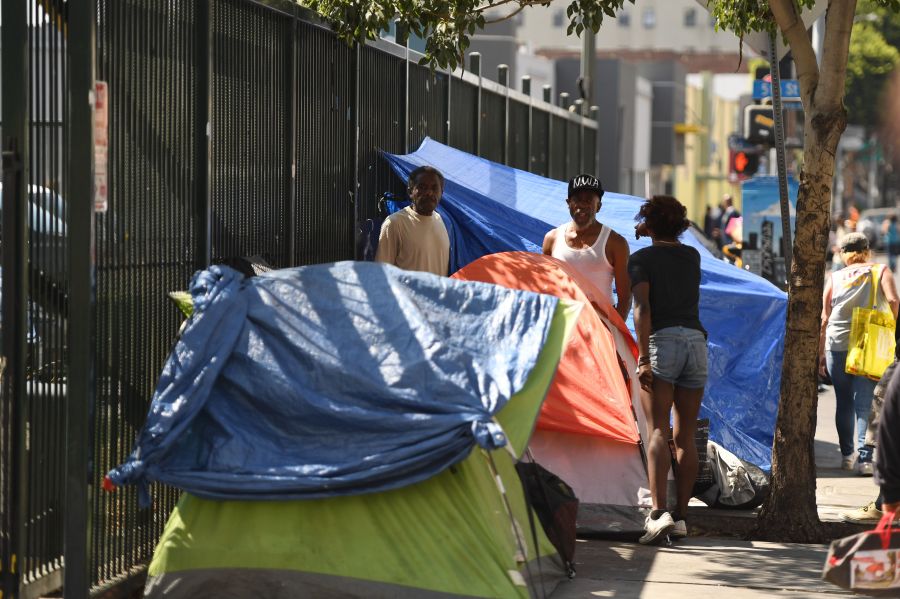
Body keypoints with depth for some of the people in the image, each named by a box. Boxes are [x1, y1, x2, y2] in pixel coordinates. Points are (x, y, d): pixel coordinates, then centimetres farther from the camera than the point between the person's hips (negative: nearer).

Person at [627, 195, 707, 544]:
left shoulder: (641, 259, 2)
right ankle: (680, 516, 7)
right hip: (696, 340, 5)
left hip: (661, 341, -5)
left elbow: (642, 308, -10)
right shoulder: (692, 257, 17)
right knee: (685, 436, 8)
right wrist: (652, 237, 31)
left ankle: (659, 512, -27)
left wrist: (643, 358, -15)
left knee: (657, 431, -13)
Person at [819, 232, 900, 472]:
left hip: (836, 346, 2)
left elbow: (824, 319, 7)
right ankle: (862, 450, -21)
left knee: (844, 402, 13)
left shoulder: (835, 277, 9)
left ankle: (847, 455, 19)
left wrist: (821, 353, 11)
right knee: (863, 403, -5)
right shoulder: (880, 271, 5)